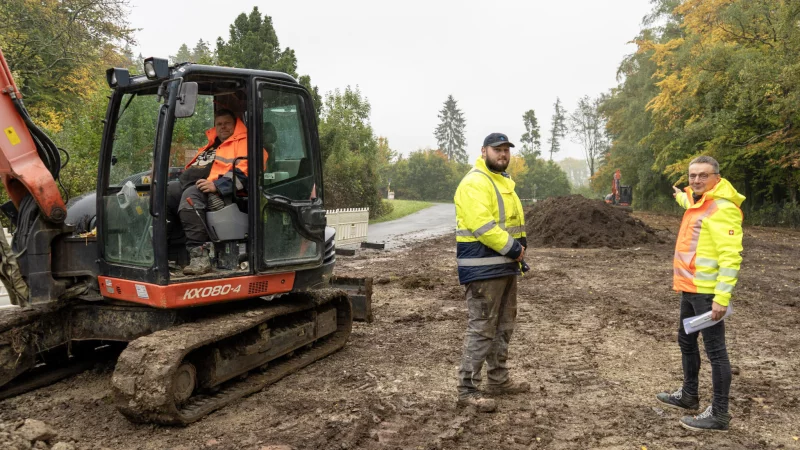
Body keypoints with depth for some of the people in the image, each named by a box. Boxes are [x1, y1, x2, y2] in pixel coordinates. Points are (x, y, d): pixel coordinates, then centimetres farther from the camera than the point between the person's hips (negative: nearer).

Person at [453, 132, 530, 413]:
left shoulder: (503, 182, 19)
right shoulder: (475, 182, -13)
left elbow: (515, 219, 21)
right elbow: (482, 225, -23)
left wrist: (520, 245, 4)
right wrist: (513, 248, -17)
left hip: (505, 267, 10)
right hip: (483, 269, -10)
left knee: (503, 326, 18)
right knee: (481, 329, -8)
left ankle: (498, 380, 31)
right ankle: (467, 390, -1)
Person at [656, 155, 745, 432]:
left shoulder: (722, 209, -17)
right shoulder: (698, 204, 12)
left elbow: (731, 257, -23)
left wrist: (722, 297, -27)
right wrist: (681, 197, 60)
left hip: (708, 292, -10)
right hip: (690, 289, 10)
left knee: (715, 350, -2)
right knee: (686, 342, 21)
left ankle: (719, 414, 7)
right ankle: (689, 395, 37)